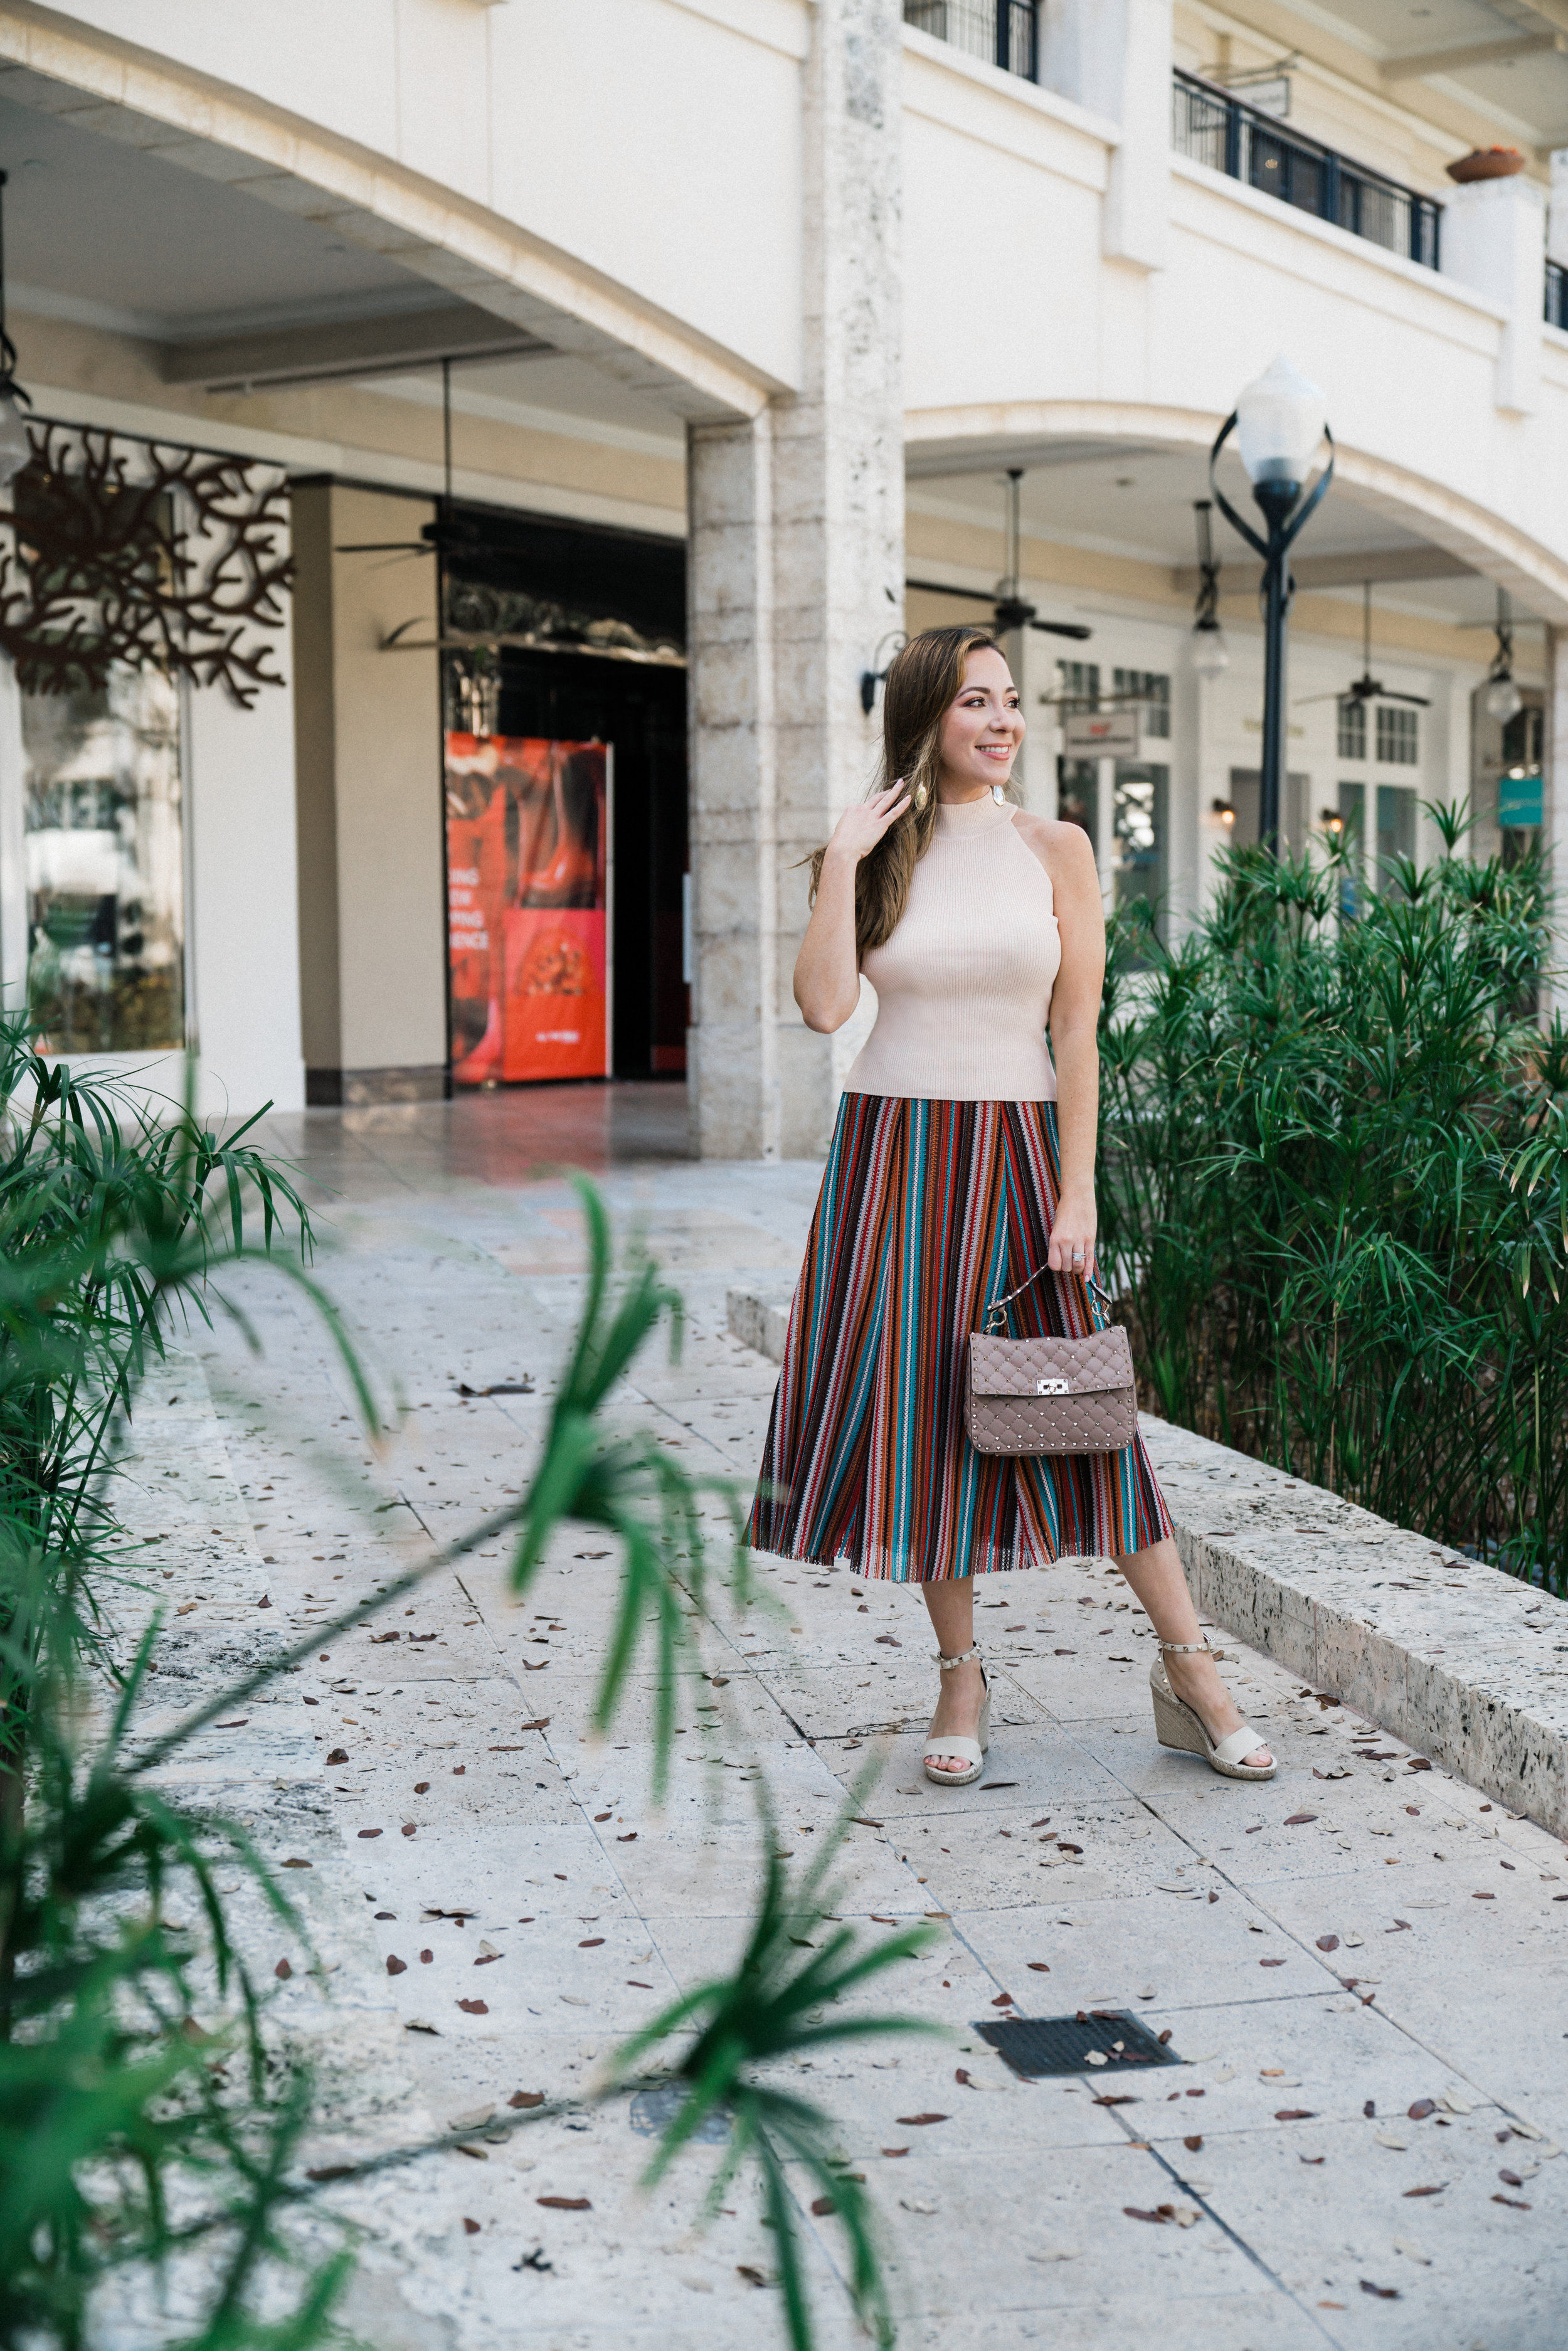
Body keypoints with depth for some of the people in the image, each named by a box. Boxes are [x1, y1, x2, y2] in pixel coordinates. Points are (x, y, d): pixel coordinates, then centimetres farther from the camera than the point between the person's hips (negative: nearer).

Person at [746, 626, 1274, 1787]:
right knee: (921, 1407, 3)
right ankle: (962, 1675, 18)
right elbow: (824, 1006, -9)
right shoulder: (874, 853, 4)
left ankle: (1191, 1674, 8)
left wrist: (1076, 1192, -7)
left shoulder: (1055, 849, 2)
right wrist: (841, 864, -12)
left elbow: (1078, 1030, -2)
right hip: (892, 1153, 1)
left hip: (1015, 1152, -1)